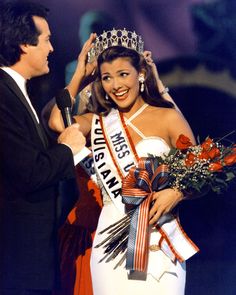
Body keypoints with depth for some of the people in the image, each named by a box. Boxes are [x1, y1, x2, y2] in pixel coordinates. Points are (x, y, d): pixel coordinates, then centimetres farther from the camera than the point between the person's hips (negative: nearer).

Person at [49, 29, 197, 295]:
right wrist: (79, 75, 5)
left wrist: (176, 192, -19)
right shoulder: (100, 122, 11)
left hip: (158, 238, -2)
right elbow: (57, 122, -7)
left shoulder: (167, 118, 2)